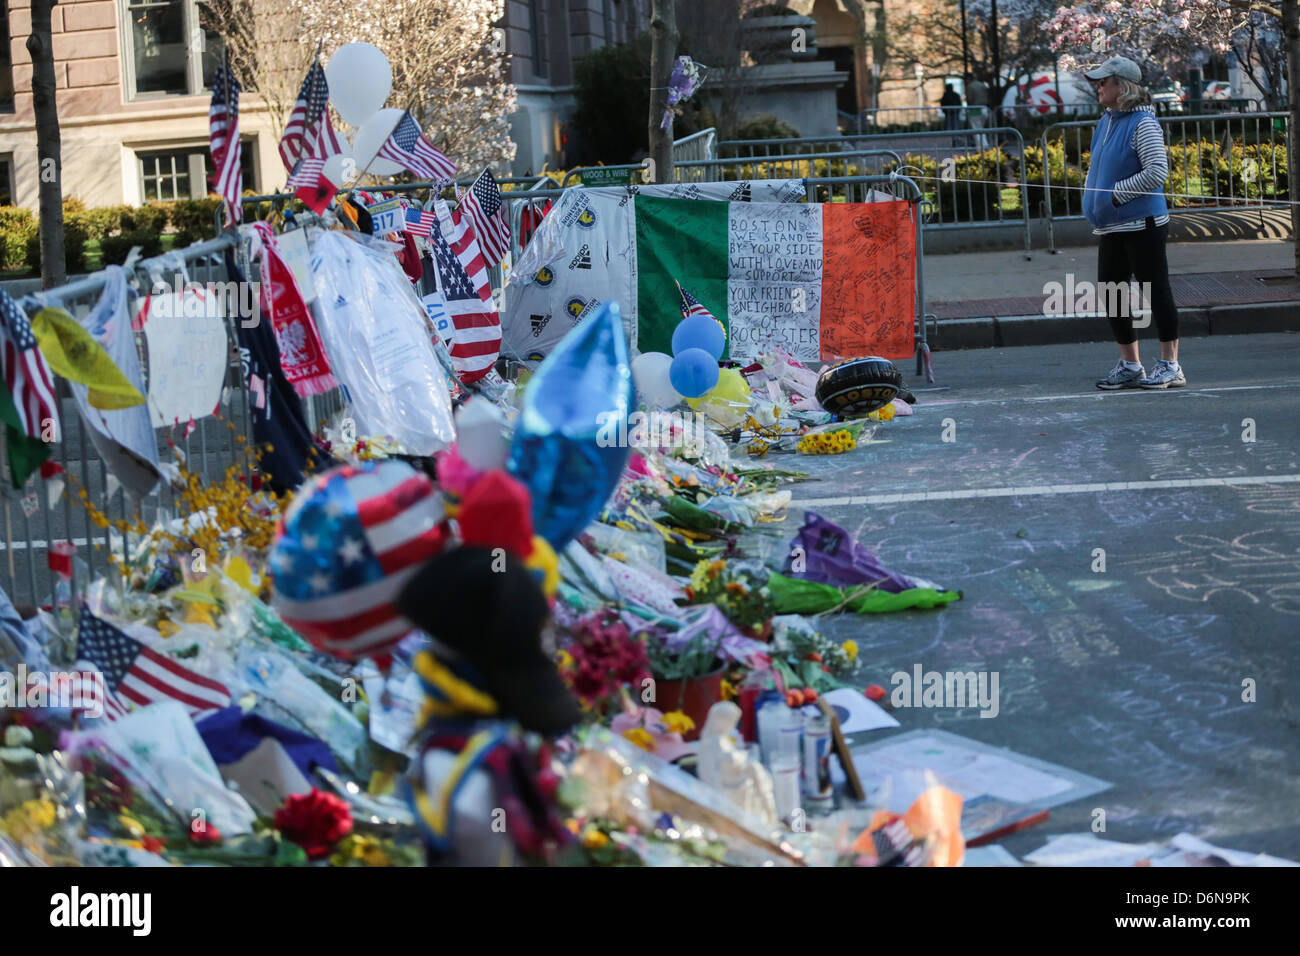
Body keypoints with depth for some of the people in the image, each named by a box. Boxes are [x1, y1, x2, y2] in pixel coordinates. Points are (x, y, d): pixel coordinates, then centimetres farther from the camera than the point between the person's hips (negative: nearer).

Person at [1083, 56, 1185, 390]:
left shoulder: (1143, 123, -13)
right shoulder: (1107, 121, 13)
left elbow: (1158, 172, -20)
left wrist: (1117, 193, -17)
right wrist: (1091, 191, 9)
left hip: (1142, 224, -9)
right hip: (1111, 226, 9)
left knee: (1156, 291, -3)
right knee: (1110, 291, 11)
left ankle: (1170, 366, 3)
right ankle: (1129, 365, 21)